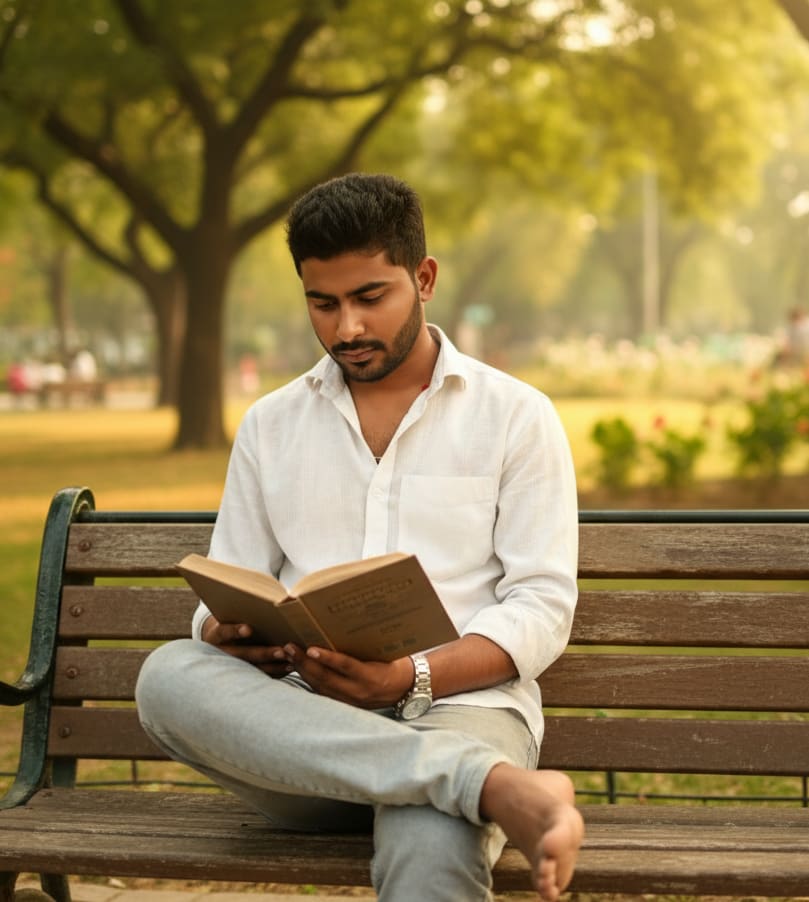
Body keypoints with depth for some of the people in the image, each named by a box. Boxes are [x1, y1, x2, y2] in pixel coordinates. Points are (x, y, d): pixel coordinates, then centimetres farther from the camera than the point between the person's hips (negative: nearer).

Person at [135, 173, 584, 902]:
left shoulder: (516, 416, 8)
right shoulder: (270, 426, 18)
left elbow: (543, 605, 1)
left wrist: (416, 678, -17)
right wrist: (226, 634, -9)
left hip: (458, 704, -5)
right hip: (301, 718, 5)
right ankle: (496, 785, -39)